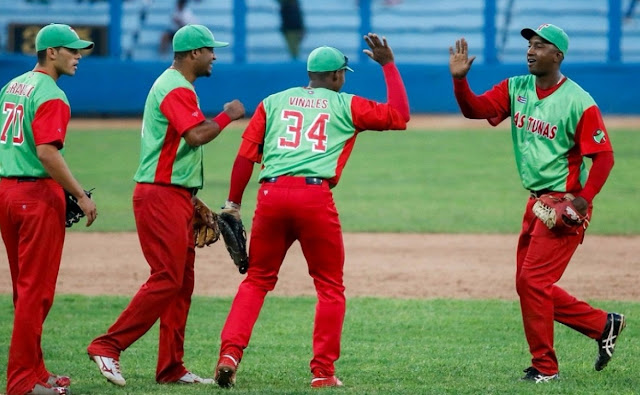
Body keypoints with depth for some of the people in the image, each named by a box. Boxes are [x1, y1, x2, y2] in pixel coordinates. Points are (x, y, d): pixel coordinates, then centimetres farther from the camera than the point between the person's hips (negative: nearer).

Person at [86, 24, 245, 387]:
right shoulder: (177, 89, -13)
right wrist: (228, 115, -10)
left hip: (175, 197, 11)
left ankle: (172, 368, 11)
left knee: (181, 282, 10)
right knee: (167, 279, -14)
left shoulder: (172, 85, 20)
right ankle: (108, 346, -14)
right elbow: (197, 135, -27)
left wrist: (193, 201, 21)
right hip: (161, 197, -11)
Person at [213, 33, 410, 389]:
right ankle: (323, 372, 6)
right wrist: (389, 65, 23)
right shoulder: (346, 105, 12)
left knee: (257, 280, 13)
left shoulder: (273, 102, 19)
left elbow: (246, 155, 11)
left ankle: (230, 352, -5)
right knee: (330, 286, 10)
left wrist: (234, 203, 14)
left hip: (271, 195, 3)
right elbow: (400, 116, 16)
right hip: (315, 196, -3)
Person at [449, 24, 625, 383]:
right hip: (536, 202, 8)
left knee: (532, 280, -12)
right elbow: (475, 109, -1)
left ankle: (545, 366, -1)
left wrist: (584, 199, -24)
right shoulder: (516, 89, 5)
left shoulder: (578, 102, -15)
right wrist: (459, 80, -19)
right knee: (531, 285, 12)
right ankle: (603, 324, 27)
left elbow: (603, 155, -15)